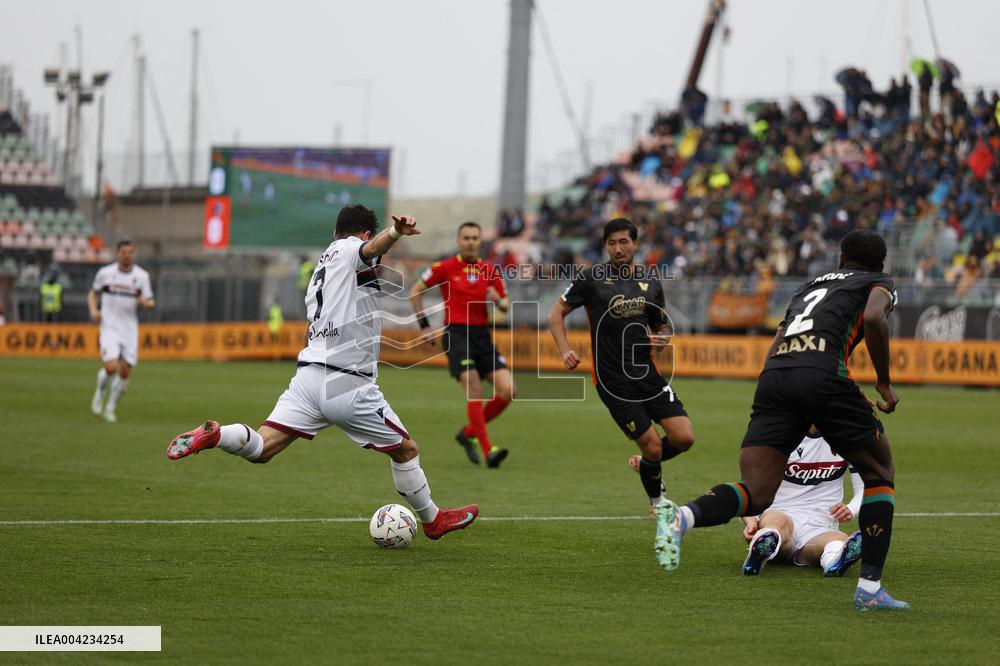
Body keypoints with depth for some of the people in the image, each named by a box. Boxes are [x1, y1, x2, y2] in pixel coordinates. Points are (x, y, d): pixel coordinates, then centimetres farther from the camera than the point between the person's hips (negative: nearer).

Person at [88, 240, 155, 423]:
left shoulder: (141, 276, -1)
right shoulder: (105, 273, -2)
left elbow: (150, 303, 3)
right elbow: (93, 294, 12)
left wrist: (147, 303, -21)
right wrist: (94, 310, -7)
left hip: (130, 329, 2)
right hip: (109, 327, -2)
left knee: (125, 372, 1)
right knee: (111, 368, -19)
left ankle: (110, 408, 21)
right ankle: (100, 393, 13)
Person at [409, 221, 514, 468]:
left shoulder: (490, 271, 10)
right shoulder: (444, 268, 0)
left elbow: (506, 305, 17)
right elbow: (416, 292, 9)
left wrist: (499, 301, -7)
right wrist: (424, 324, 2)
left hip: (483, 336, 5)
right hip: (456, 334, -5)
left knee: (507, 390, -7)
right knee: (475, 390, -19)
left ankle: (469, 433, 12)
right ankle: (488, 450, -16)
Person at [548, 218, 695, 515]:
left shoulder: (651, 284, 9)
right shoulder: (592, 278, -4)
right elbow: (557, 313, 4)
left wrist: (661, 341, -4)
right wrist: (566, 350, -10)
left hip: (647, 374, 5)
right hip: (613, 382, -5)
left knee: (684, 437, -6)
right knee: (652, 445, -7)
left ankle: (645, 464, 26)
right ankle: (657, 501, 21)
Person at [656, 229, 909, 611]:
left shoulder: (809, 286, 37)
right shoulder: (880, 284, 21)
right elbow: (873, 318, -4)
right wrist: (884, 383, 6)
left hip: (773, 377, 4)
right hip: (823, 373, -4)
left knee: (755, 495, -3)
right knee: (880, 474, 16)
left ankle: (681, 518, -34)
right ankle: (870, 588, 7)